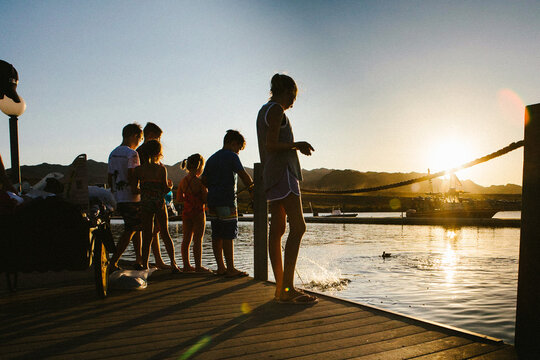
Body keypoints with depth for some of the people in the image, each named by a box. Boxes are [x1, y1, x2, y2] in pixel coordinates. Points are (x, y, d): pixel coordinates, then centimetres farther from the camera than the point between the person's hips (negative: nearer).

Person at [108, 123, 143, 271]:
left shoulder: (113, 154, 14)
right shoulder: (132, 154, -12)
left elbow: (109, 178, 16)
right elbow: (131, 177, -21)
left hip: (118, 198, 9)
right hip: (131, 199, -9)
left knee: (137, 228, 17)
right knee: (129, 231, -3)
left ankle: (138, 260, 21)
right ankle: (113, 263, -5)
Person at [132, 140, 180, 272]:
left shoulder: (139, 169, 2)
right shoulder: (161, 168, -4)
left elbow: (134, 188, 0)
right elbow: (165, 189, -6)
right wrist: (170, 186, 15)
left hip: (145, 203, 1)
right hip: (159, 203, -1)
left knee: (147, 236, 7)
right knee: (165, 233, 10)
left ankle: (145, 265, 7)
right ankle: (173, 263, 7)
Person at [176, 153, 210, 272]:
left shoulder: (183, 181, 4)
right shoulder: (200, 182, -15)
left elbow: (179, 199, 10)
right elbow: (206, 199, -15)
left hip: (186, 212, 6)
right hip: (198, 213, -6)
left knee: (186, 239, 11)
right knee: (198, 240, 0)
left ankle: (186, 265, 18)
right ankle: (198, 266, 5)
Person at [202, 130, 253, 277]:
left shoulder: (212, 158, 18)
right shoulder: (231, 156, -4)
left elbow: (204, 180, 16)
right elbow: (243, 175, -12)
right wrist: (252, 188, -1)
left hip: (212, 201, 8)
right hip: (227, 201, -8)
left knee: (217, 235, 8)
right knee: (228, 236, -6)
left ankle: (221, 267, 14)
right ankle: (230, 269, -3)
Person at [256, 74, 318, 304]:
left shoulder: (264, 111, 24)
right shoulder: (276, 110, -6)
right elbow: (271, 145, -16)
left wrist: (295, 147, 26)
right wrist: (297, 145, -8)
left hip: (270, 173, 11)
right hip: (282, 172, -11)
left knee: (277, 230, 5)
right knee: (298, 227, -16)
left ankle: (281, 287, 7)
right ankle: (287, 288, -20)